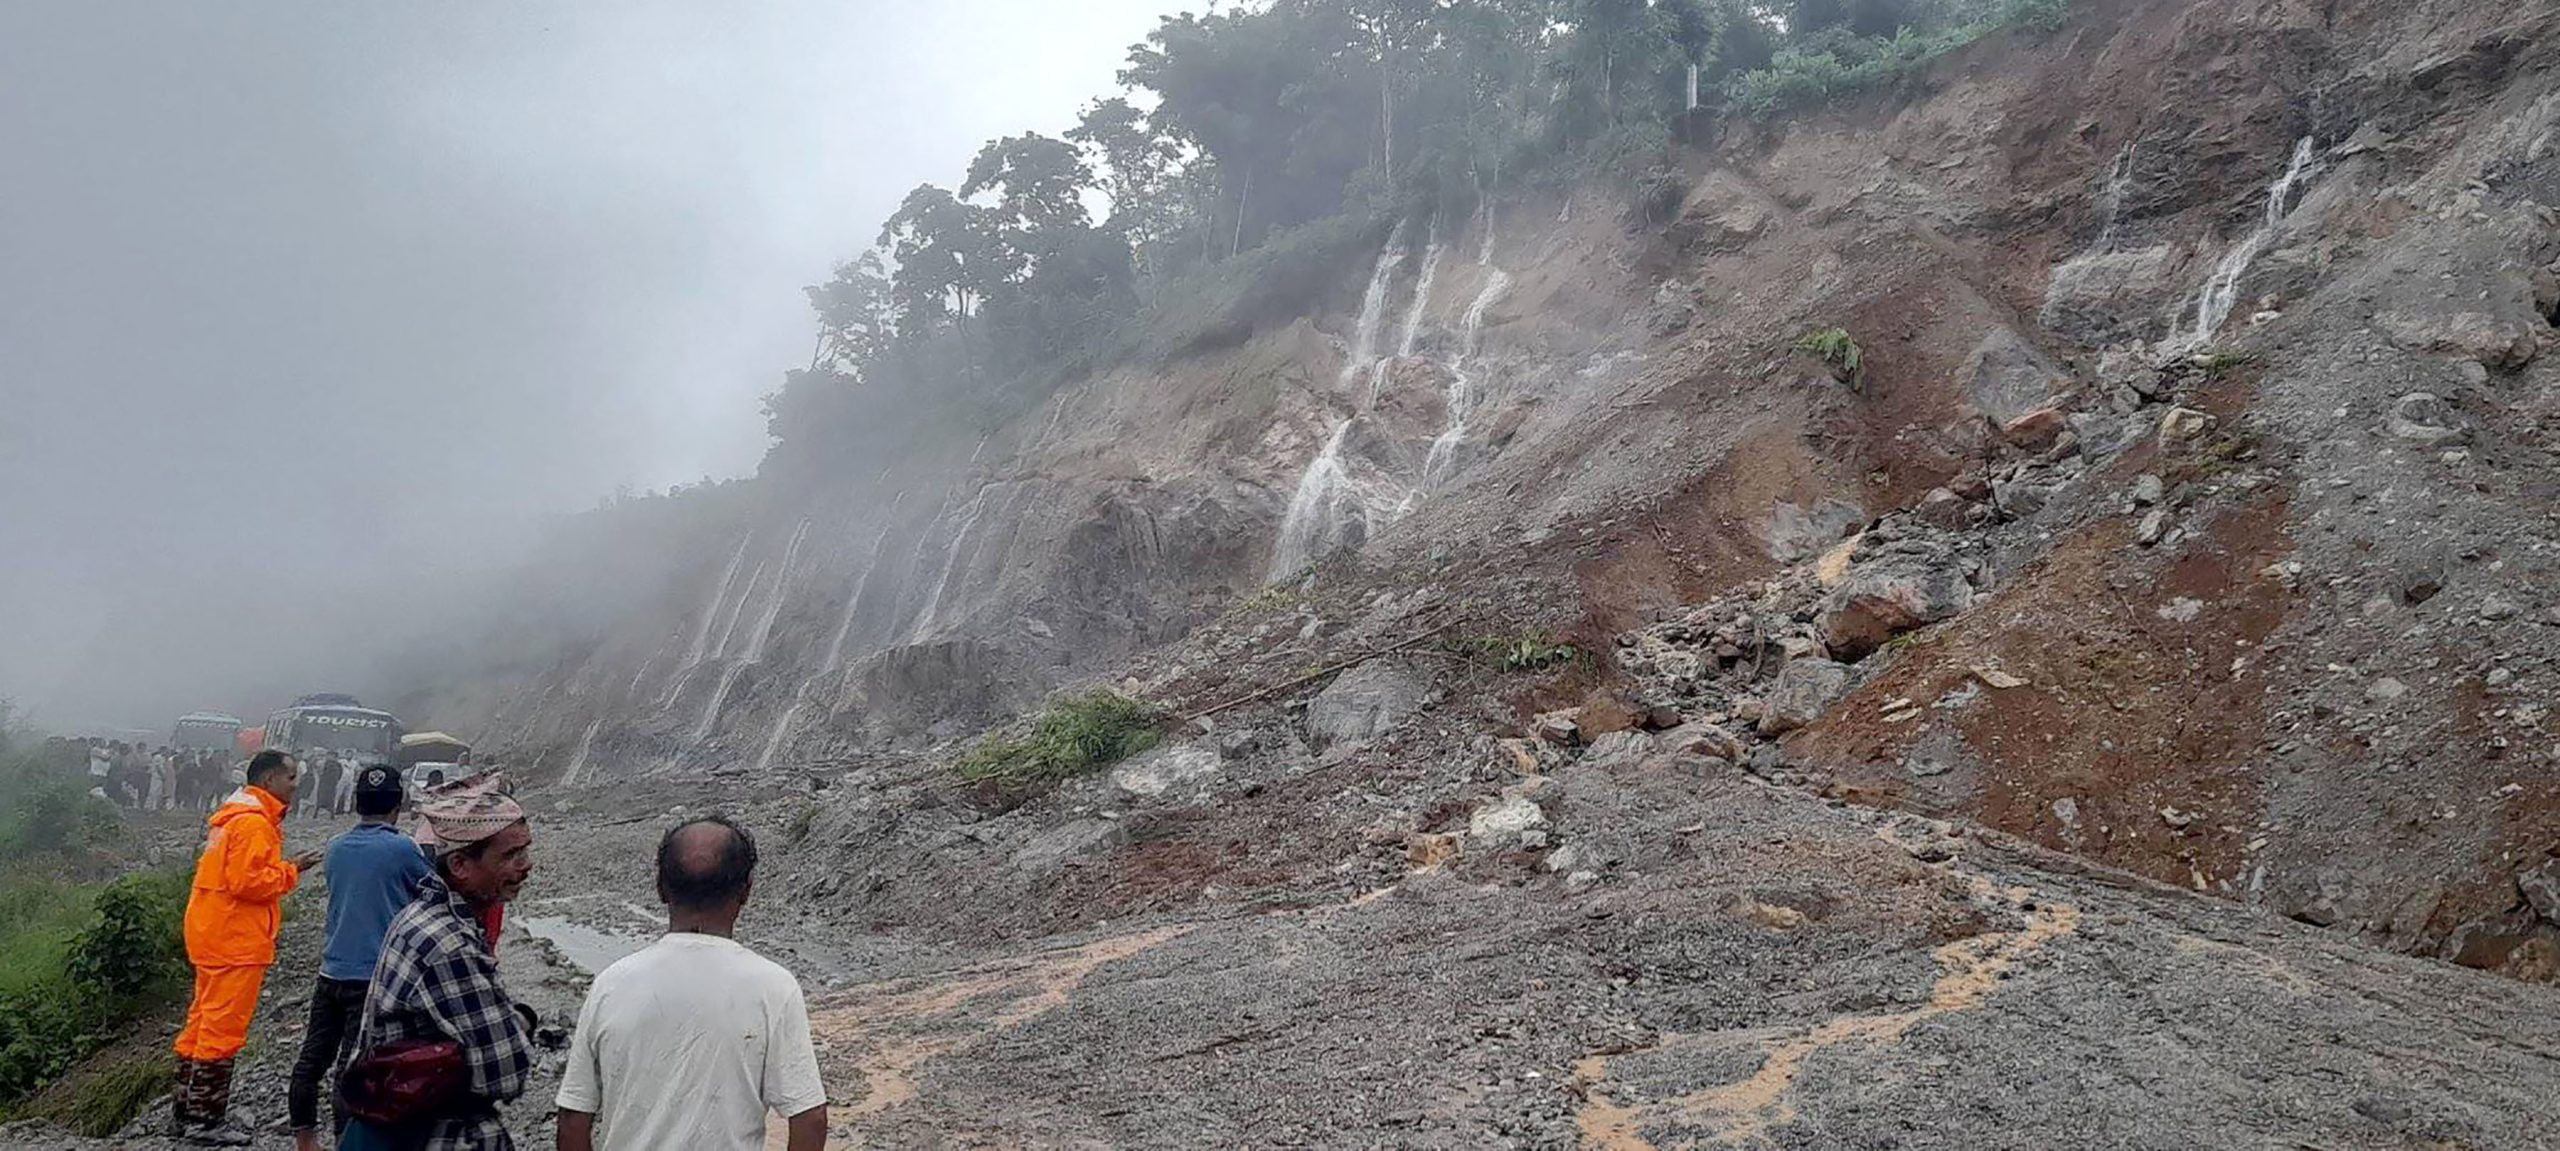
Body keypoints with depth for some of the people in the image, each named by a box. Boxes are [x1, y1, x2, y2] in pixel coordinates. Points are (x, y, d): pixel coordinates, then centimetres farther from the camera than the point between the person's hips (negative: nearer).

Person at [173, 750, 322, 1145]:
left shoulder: (235, 816, 17)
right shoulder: (253, 823, -16)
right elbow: (247, 881, -23)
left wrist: (283, 868, 8)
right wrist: (290, 870, -12)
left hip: (213, 935, 11)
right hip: (235, 941, -11)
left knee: (204, 1020, 17)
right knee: (224, 1028, -4)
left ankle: (186, 1108, 26)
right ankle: (205, 1119, 2)